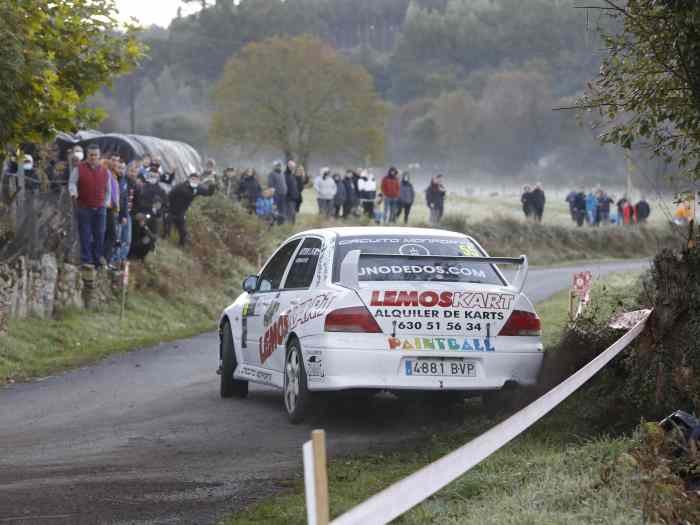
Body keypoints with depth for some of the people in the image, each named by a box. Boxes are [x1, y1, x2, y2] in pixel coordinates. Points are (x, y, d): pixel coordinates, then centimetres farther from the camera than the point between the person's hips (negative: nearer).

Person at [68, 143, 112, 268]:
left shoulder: (104, 172, 10)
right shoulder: (79, 169, 2)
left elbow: (108, 190, 18)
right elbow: (72, 183, -3)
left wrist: (105, 203, 11)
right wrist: (73, 193, -23)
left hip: (100, 208, 3)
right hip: (84, 207, -3)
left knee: (100, 234, 0)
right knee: (85, 235, -2)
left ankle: (98, 258, 8)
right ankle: (86, 260, 2)